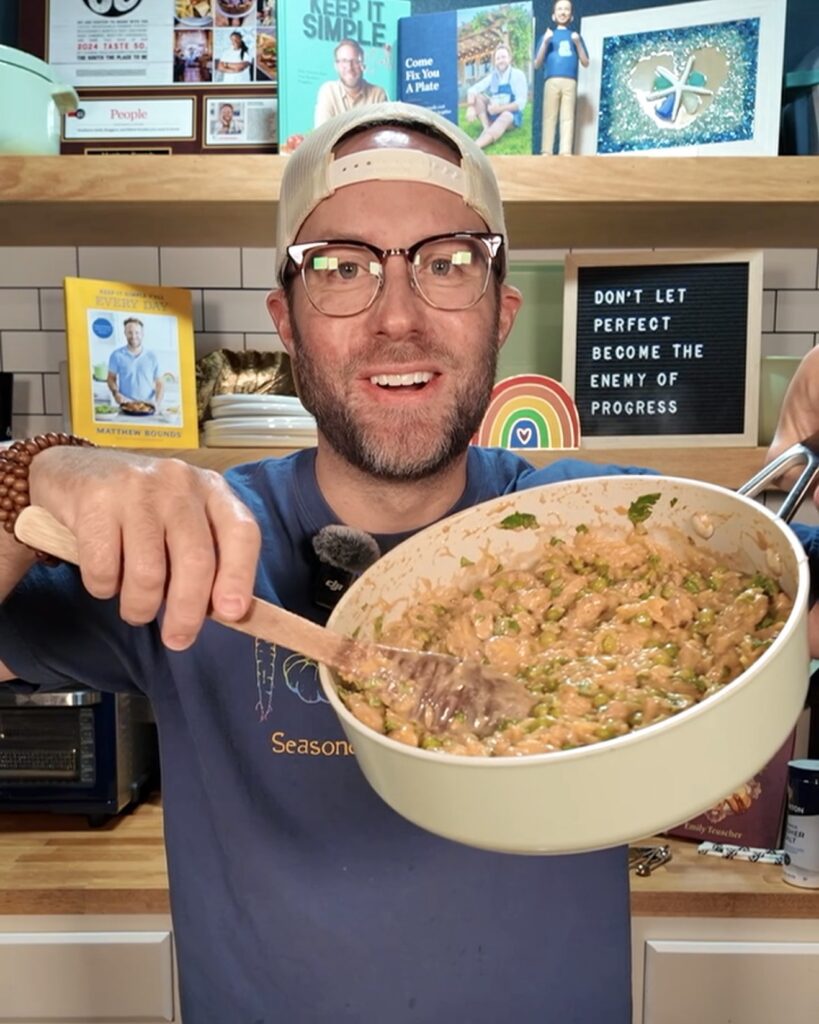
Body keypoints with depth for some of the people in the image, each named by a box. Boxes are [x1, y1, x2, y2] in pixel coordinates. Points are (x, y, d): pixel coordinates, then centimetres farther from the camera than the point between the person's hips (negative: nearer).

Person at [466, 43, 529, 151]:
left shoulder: (518, 75, -6)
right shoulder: (492, 77, 5)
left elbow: (521, 103, -14)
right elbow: (472, 90, -6)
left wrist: (500, 108, -27)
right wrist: (470, 108, -27)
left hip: (512, 116, -5)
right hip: (493, 114, 5)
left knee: (505, 116, -41)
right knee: (476, 96, -12)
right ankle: (487, 128, -29)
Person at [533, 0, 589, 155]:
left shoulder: (575, 36, 22)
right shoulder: (548, 35, 20)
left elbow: (585, 63, 15)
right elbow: (537, 64, 12)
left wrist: (578, 43, 3)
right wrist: (545, 42, 0)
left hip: (570, 81, 1)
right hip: (552, 81, -1)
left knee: (568, 118, -7)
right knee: (549, 117, -7)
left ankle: (565, 152, -13)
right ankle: (546, 152, -10)